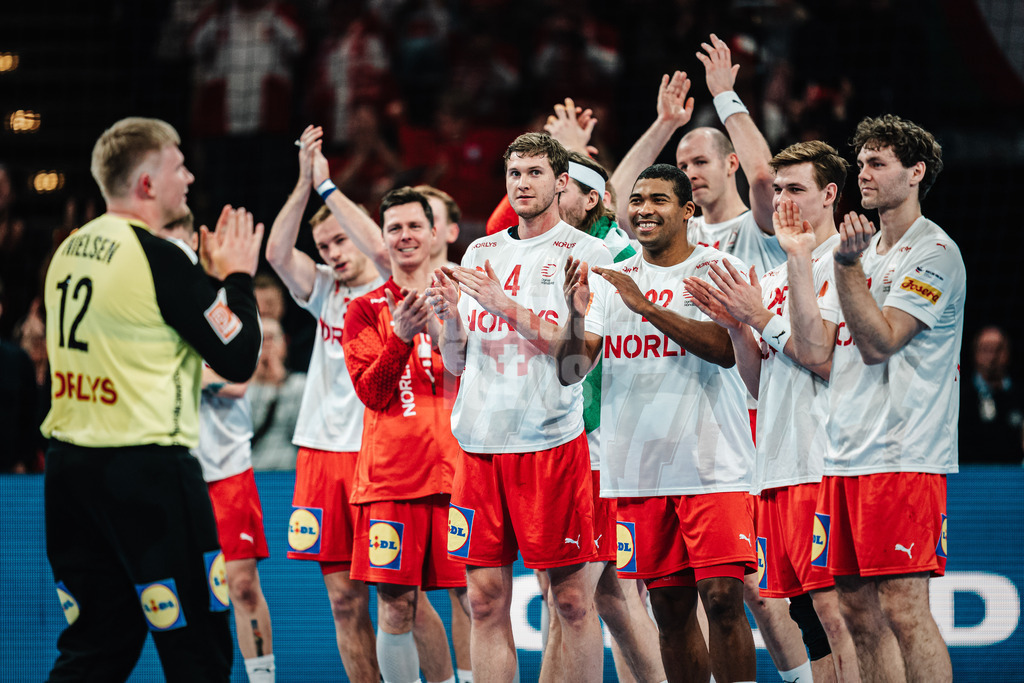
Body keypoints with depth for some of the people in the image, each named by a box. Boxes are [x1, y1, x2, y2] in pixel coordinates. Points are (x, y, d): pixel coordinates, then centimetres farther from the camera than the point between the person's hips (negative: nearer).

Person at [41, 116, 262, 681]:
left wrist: (211, 278, 20)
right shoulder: (160, 259, -13)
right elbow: (239, 360, -9)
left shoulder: (70, 252, 11)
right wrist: (237, 278, 4)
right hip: (145, 468, -8)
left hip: (70, 464, 8)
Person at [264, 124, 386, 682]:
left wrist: (327, 185, -14)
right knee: (343, 598, 5)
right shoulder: (324, 290, 14)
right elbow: (277, 254, -1)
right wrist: (304, 182, -11)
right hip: (322, 448, 5)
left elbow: (383, 250, -21)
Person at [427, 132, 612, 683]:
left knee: (572, 598, -3)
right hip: (480, 441, 5)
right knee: (486, 599, 3)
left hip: (552, 438, -4)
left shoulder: (587, 254, 1)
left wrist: (504, 305, -16)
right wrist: (449, 315, -4)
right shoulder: (480, 253, 16)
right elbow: (455, 363, 17)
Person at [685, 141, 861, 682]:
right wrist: (735, 326, 6)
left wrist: (759, 317, -9)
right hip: (776, 466, 8)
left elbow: (820, 355, -14)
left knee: (833, 607, -13)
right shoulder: (773, 278, 21)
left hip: (822, 463, -8)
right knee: (807, 613, 7)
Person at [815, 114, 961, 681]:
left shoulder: (934, 253, -6)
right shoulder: (867, 249, 20)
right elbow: (818, 352, 22)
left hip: (903, 456, -9)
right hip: (847, 455, 9)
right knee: (858, 610, 7)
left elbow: (879, 342, -16)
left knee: (903, 608, -13)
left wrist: (847, 265, -21)